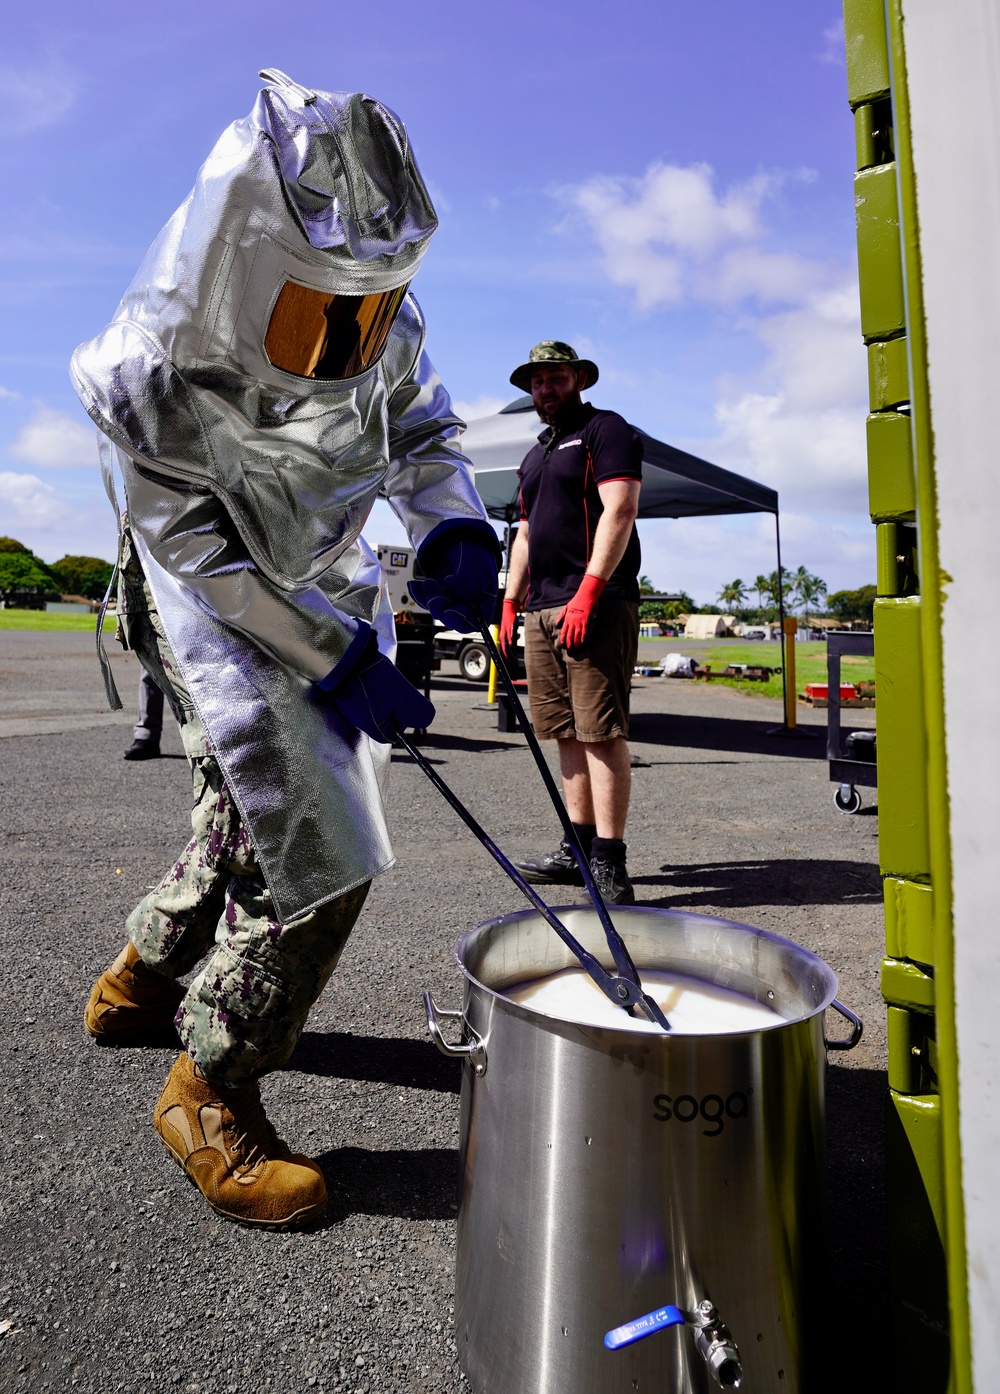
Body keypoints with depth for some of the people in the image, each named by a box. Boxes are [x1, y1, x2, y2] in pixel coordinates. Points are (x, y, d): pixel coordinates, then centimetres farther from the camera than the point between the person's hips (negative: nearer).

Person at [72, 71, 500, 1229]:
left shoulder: (382, 329, -16)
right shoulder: (151, 380, -30)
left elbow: (422, 432, -1)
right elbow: (208, 556, -24)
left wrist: (456, 531, -22)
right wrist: (339, 660, -27)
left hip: (324, 586, 7)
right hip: (211, 606, -6)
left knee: (258, 805, 20)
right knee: (317, 840, -16)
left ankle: (140, 981, 47)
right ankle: (210, 1092, 7)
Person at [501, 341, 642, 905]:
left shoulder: (606, 430, 3)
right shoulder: (537, 454, 28)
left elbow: (619, 512, -11)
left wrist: (588, 590, -21)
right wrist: (511, 600, 17)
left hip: (595, 606, -8)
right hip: (543, 609, 8)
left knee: (601, 733, -11)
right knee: (569, 733, 7)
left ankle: (610, 864, -9)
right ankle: (578, 849, 12)